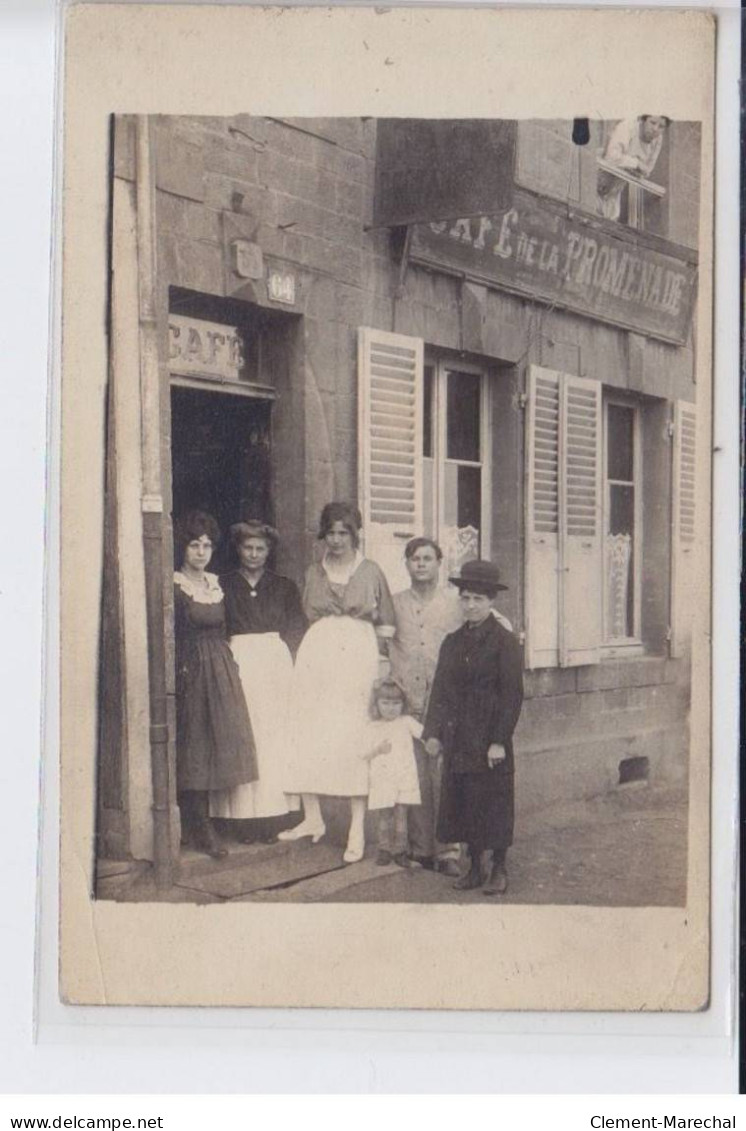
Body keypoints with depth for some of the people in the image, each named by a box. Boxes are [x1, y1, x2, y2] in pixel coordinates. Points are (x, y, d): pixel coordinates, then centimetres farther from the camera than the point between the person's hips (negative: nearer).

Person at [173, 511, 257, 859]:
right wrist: (179, 674, -18)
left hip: (220, 671, 6)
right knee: (194, 747, -3)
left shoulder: (217, 583, 12)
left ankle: (198, 826, 13)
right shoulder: (174, 586, -8)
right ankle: (199, 828, 0)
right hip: (190, 672, -6)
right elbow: (167, 636, -11)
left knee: (217, 742, 6)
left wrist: (229, 667, 12)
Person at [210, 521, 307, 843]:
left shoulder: (284, 587, 14)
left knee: (276, 739, -3)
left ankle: (272, 816, -1)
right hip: (237, 665, -1)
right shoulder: (224, 586, 8)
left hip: (276, 662, 2)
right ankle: (246, 819, -6)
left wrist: (286, 663, -2)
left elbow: (298, 630, 10)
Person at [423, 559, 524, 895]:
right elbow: (440, 689, 12)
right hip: (458, 739, 5)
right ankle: (474, 867, 21)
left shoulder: (504, 641, -7)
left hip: (490, 739, -5)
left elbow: (512, 694, -9)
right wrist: (433, 732, 5)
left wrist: (500, 740, -14)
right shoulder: (453, 642, 10)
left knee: (494, 803, 2)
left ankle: (498, 870, 15)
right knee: (463, 803, 9)